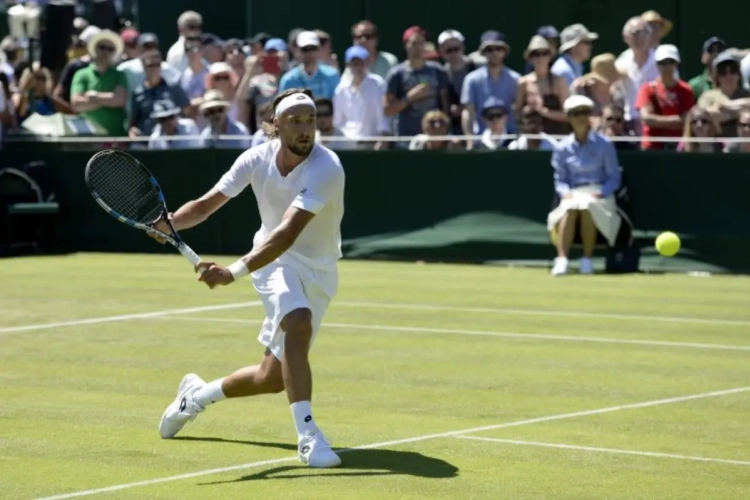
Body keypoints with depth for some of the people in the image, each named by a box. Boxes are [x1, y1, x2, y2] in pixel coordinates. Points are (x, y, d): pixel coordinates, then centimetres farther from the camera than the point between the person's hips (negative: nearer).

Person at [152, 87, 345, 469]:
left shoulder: (326, 169, -29)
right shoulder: (257, 159, -14)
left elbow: (288, 233, -39)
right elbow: (206, 205, -5)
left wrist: (234, 273, -50)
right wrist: (169, 222, -27)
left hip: (318, 270, 0)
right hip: (273, 259, 0)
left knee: (272, 378, 5)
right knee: (298, 323, -32)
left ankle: (197, 393, 34)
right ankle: (308, 436, -33)